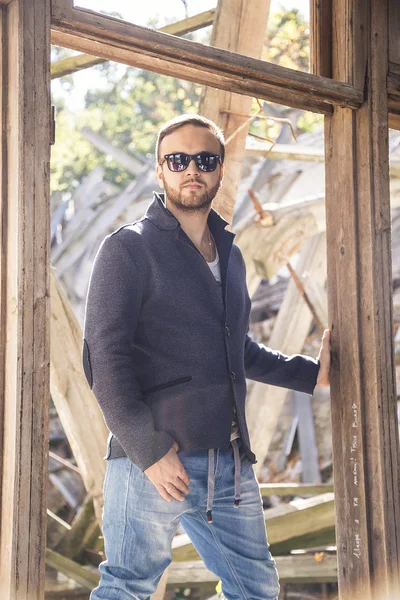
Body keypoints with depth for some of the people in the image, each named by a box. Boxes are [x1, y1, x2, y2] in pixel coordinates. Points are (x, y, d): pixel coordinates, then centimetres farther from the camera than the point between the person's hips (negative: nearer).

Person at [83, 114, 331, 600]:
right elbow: (104, 357, -12)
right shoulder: (128, 248, -4)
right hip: (154, 463, -7)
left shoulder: (228, 254, 18)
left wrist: (309, 373, 28)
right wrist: (149, 449, -18)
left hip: (230, 464, 7)